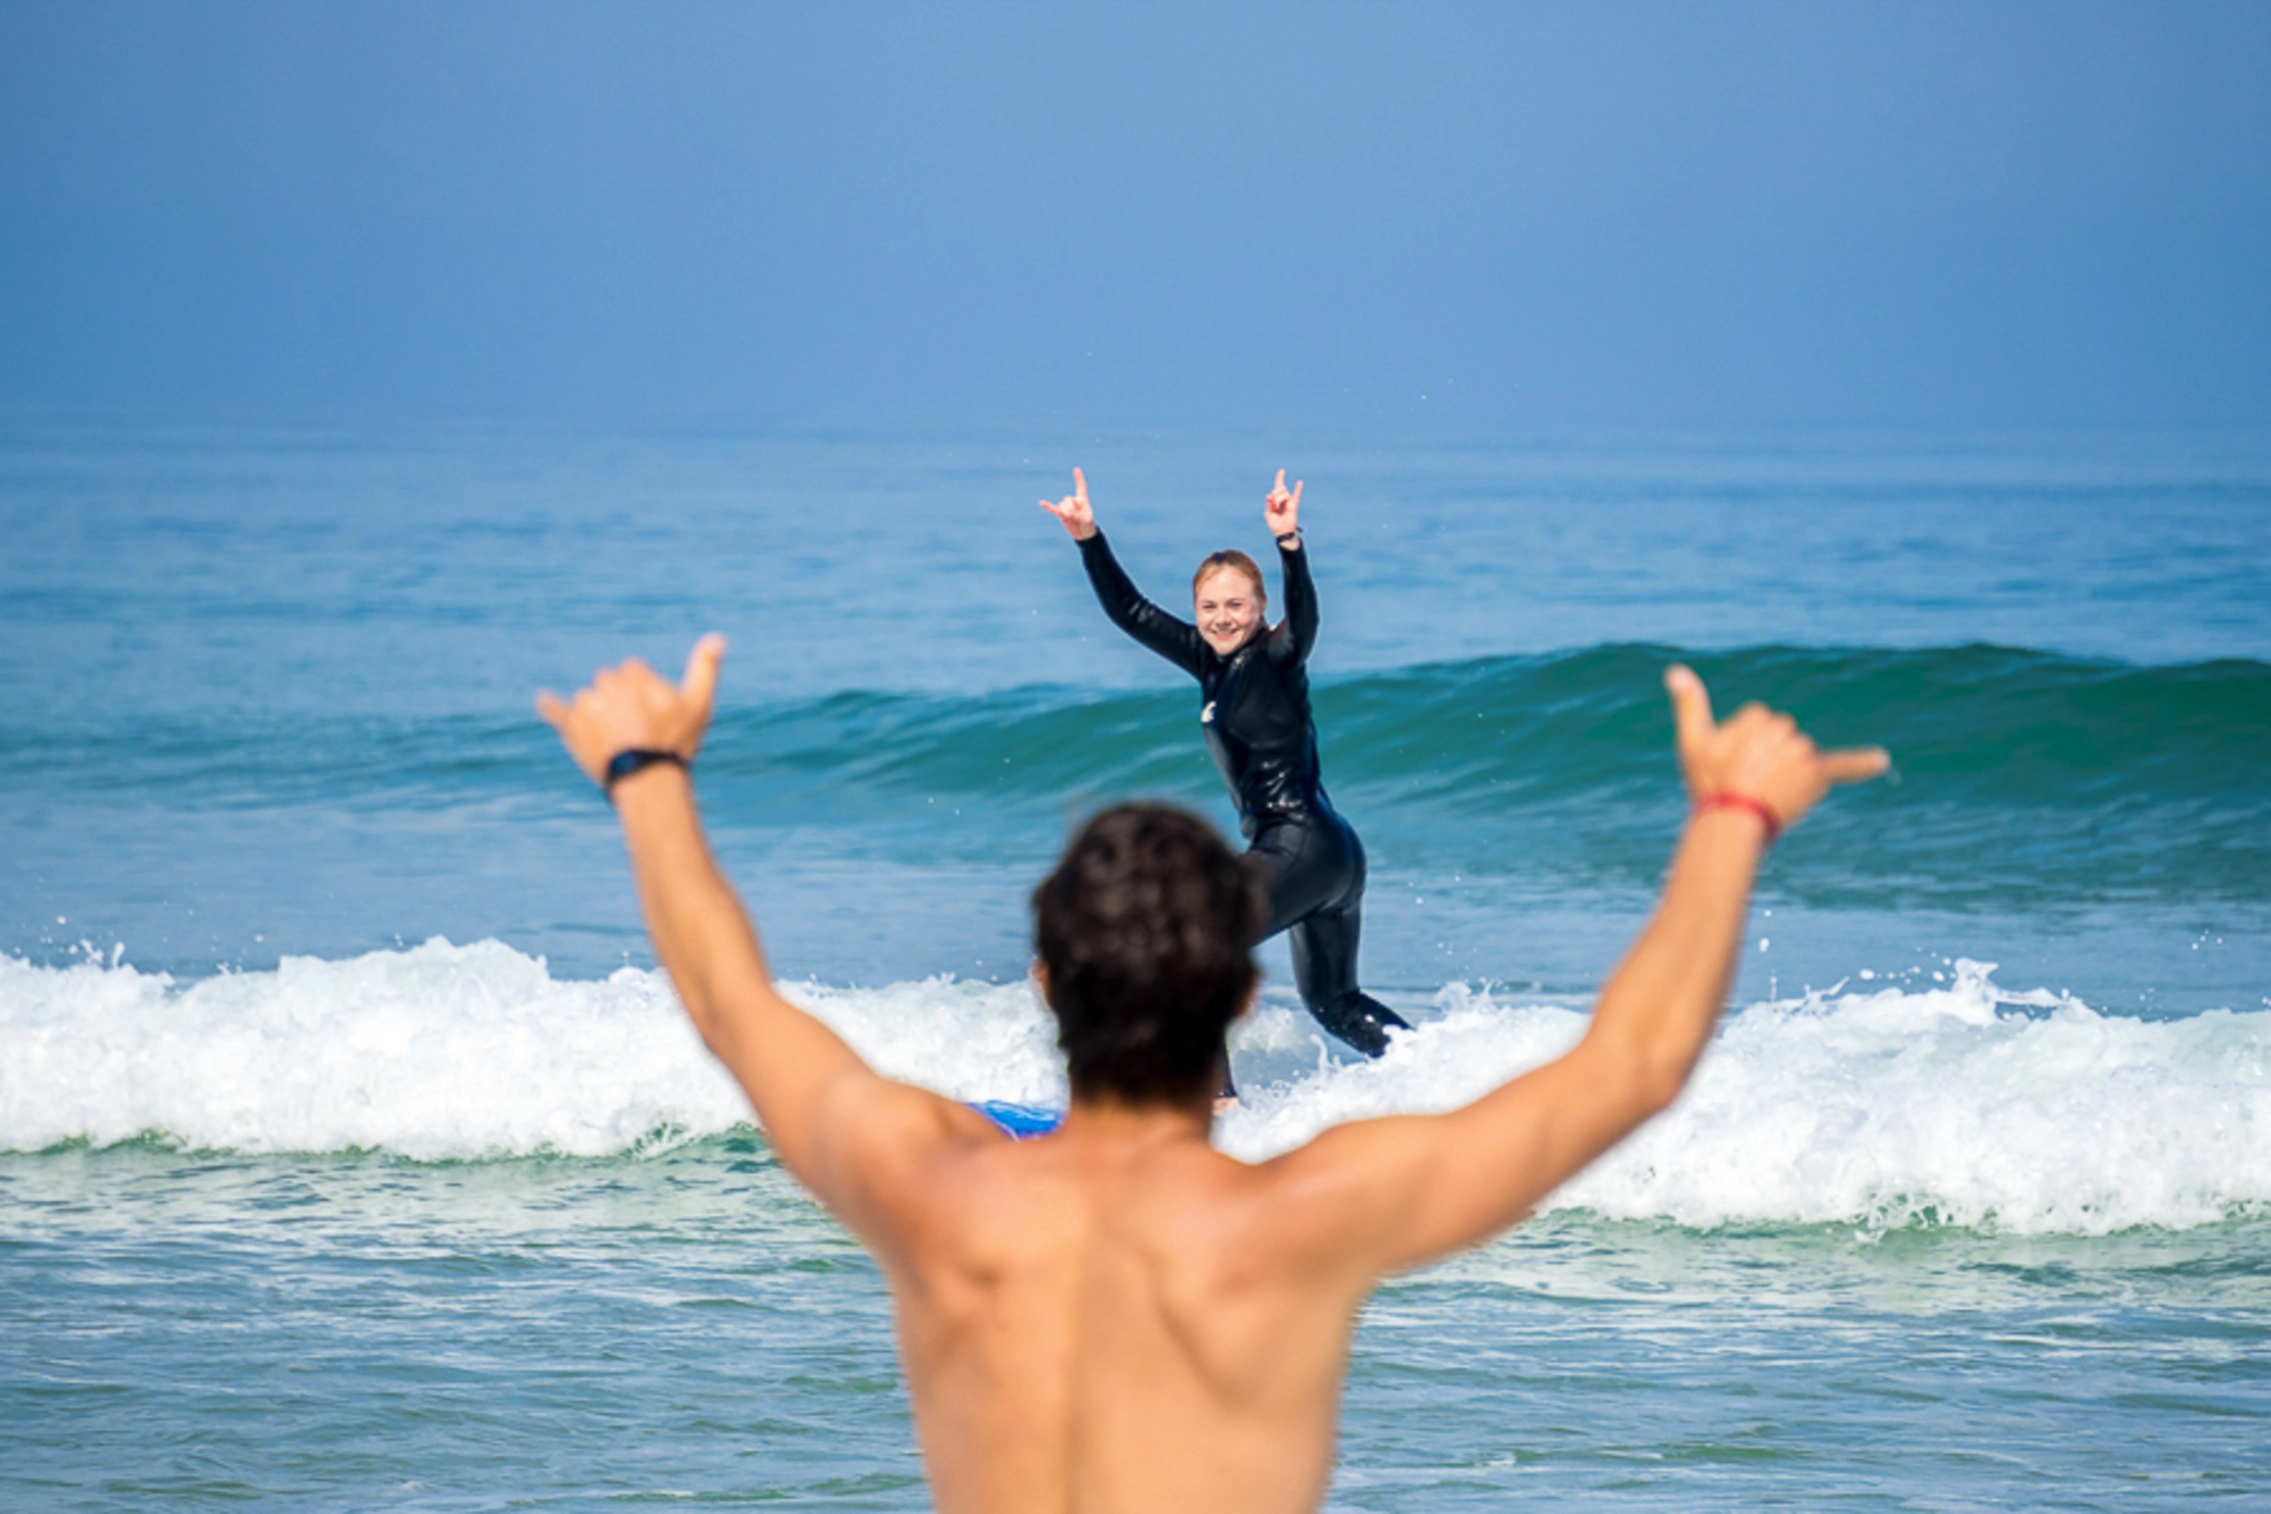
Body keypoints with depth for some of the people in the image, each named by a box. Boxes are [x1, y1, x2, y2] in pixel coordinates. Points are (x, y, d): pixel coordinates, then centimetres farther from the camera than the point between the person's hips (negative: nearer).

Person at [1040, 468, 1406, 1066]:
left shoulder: (1276, 659, -11)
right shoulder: (1215, 663, 11)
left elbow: (1303, 618, -33)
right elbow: (1131, 612, 14)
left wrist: (1289, 543, -49)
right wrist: (1090, 541, 3)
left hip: (1303, 847, -10)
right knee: (1333, 1003, 21)